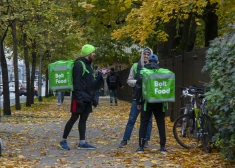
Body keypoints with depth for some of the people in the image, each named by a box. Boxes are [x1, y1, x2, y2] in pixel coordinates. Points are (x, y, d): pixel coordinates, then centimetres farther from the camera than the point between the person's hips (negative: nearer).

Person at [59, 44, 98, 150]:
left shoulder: (88, 65, 18)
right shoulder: (79, 64, -11)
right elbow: (76, 82, -18)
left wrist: (93, 98, 20)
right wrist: (78, 97, -23)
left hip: (87, 99, 9)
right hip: (80, 98, -9)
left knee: (83, 120, 7)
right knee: (74, 118, -4)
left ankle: (82, 143, 8)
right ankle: (64, 141, 5)